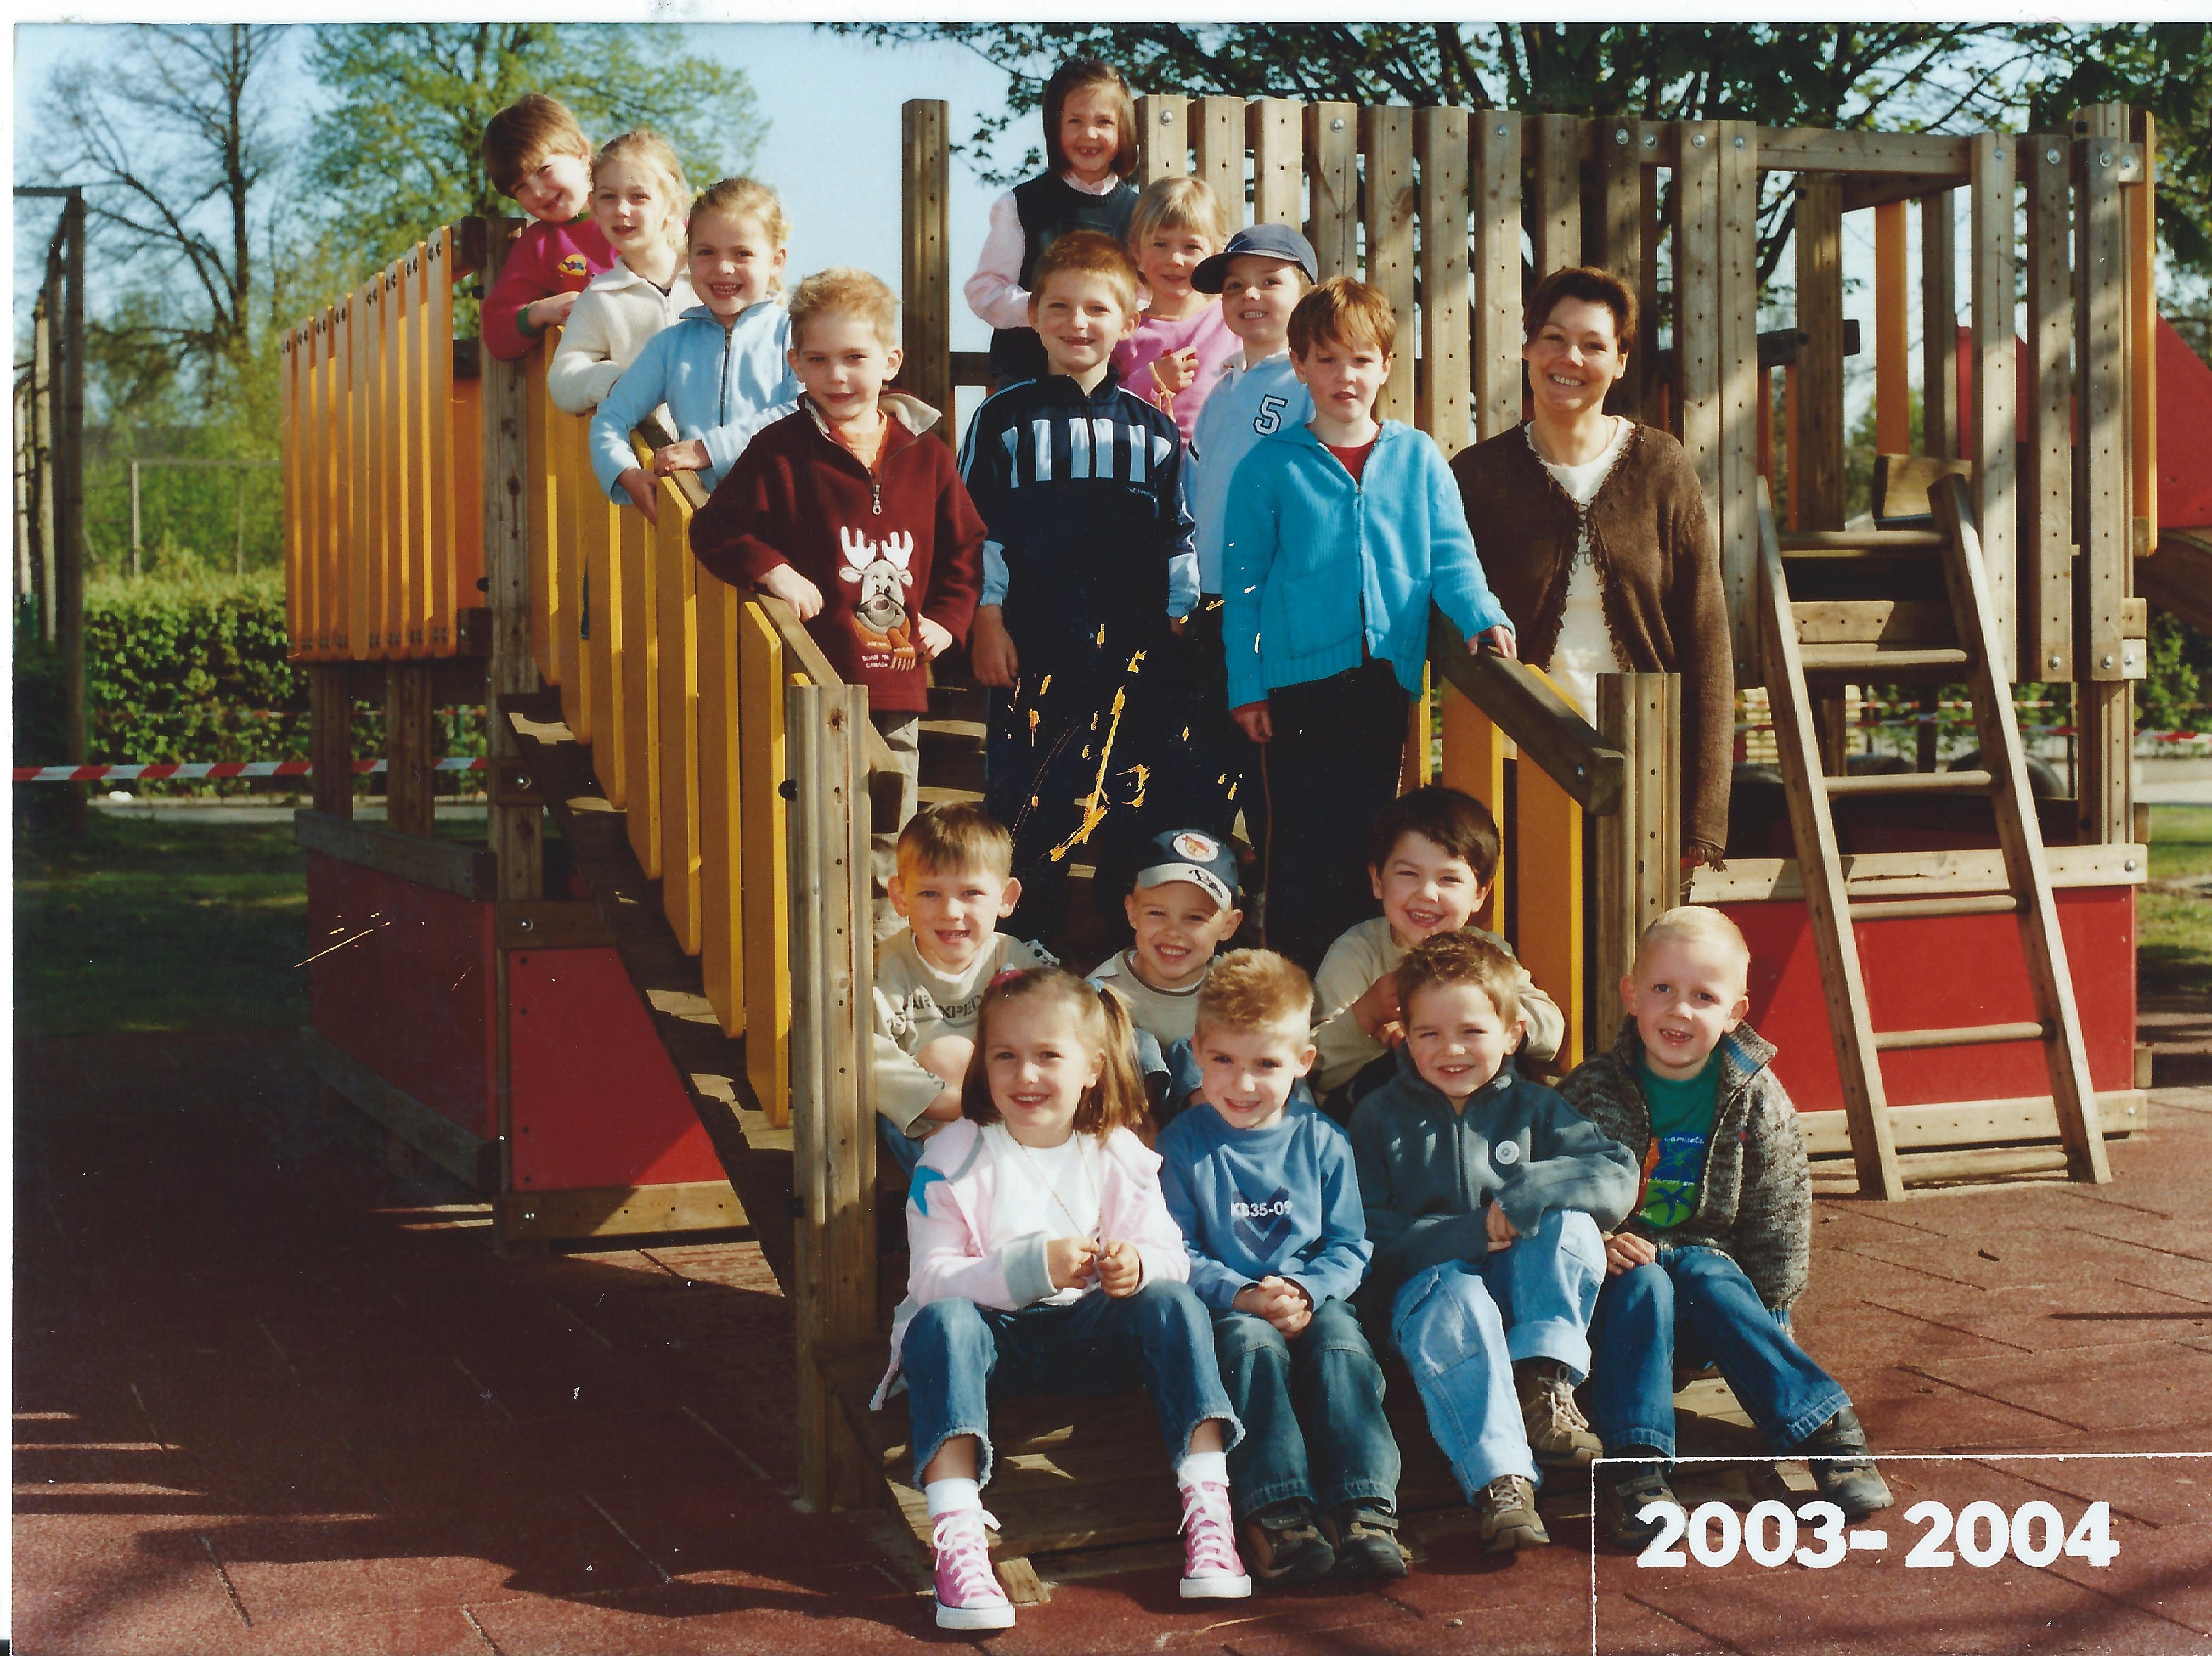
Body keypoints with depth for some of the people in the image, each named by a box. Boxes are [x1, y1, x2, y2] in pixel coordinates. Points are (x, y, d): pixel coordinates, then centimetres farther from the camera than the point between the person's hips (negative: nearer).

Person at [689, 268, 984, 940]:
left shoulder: (926, 457, 6)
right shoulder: (781, 453, -3)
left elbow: (966, 547, 16)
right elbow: (714, 530, -5)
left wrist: (948, 619, 5)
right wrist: (774, 572, -19)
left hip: (897, 683, 4)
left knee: (887, 835, 14)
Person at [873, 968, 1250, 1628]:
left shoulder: (1119, 1155, 1)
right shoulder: (953, 1160, -7)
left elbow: (1172, 1257, -3)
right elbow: (930, 1279, -16)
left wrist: (1139, 1265, -29)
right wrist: (1035, 1267, -30)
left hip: (1086, 1330, 2)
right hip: (993, 1333, -2)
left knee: (1173, 1303, -23)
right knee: (941, 1322, -35)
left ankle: (1208, 1511, -29)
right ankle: (957, 1537, -46)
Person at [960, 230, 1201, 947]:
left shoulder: (1153, 429, 9)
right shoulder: (1003, 419, 5)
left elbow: (1178, 538, 12)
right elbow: (976, 528, 4)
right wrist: (987, 621, -2)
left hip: (1137, 647, 2)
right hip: (1036, 645, -1)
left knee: (1138, 806, 4)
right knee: (1032, 808, 1)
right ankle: (1034, 943, 14)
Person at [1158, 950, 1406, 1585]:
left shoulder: (1322, 1142, 9)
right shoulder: (1182, 1144, 5)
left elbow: (1349, 1246, 7)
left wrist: (1305, 1291, -13)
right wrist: (1242, 1295, -16)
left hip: (1314, 1301, 2)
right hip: (1226, 1312, -1)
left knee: (1341, 1342, -30)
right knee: (1255, 1344, -33)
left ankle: (1366, 1508, -42)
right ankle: (1277, 1513, -46)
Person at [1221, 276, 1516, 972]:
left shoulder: (1418, 458, 8)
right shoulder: (1269, 466, 3)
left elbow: (1450, 552, 3)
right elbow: (1242, 583, 4)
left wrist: (1480, 616, -16)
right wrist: (1246, 686, -1)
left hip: (1390, 676, 2)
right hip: (1301, 677, -2)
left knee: (1371, 836, 9)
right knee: (1303, 839, -1)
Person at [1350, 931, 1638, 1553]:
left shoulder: (1532, 1108, 8)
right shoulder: (1380, 1117, 4)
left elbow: (1619, 1177, -7)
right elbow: (1371, 1234, -6)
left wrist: (1523, 1196, -22)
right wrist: (1473, 1233, -19)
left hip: (1520, 1288, 3)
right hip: (1425, 1282, -2)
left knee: (1571, 1223, -25)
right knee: (1456, 1302, -37)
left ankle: (1543, 1382, -22)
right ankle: (1500, 1480, -48)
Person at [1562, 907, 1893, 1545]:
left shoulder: (1757, 1098, -1)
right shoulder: (1591, 1091, -3)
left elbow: (1780, 1214, 4)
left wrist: (1768, 1314, 0)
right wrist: (1596, 1244, -20)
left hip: (1709, 1262, 0)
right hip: (1616, 1275, 0)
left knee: (1710, 1277, -32)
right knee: (1644, 1285, -32)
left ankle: (1825, 1429, -35)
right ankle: (1631, 1464, -41)